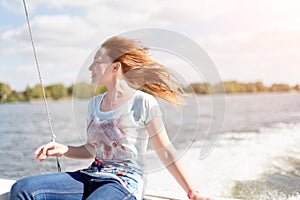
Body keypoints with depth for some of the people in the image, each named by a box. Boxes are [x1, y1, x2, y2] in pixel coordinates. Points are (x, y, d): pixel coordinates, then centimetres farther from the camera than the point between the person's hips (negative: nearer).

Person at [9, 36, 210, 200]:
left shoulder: (143, 103, -9)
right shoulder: (94, 104, 11)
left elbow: (166, 152, -5)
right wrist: (63, 149, 2)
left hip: (125, 182, -7)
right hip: (91, 176, 7)